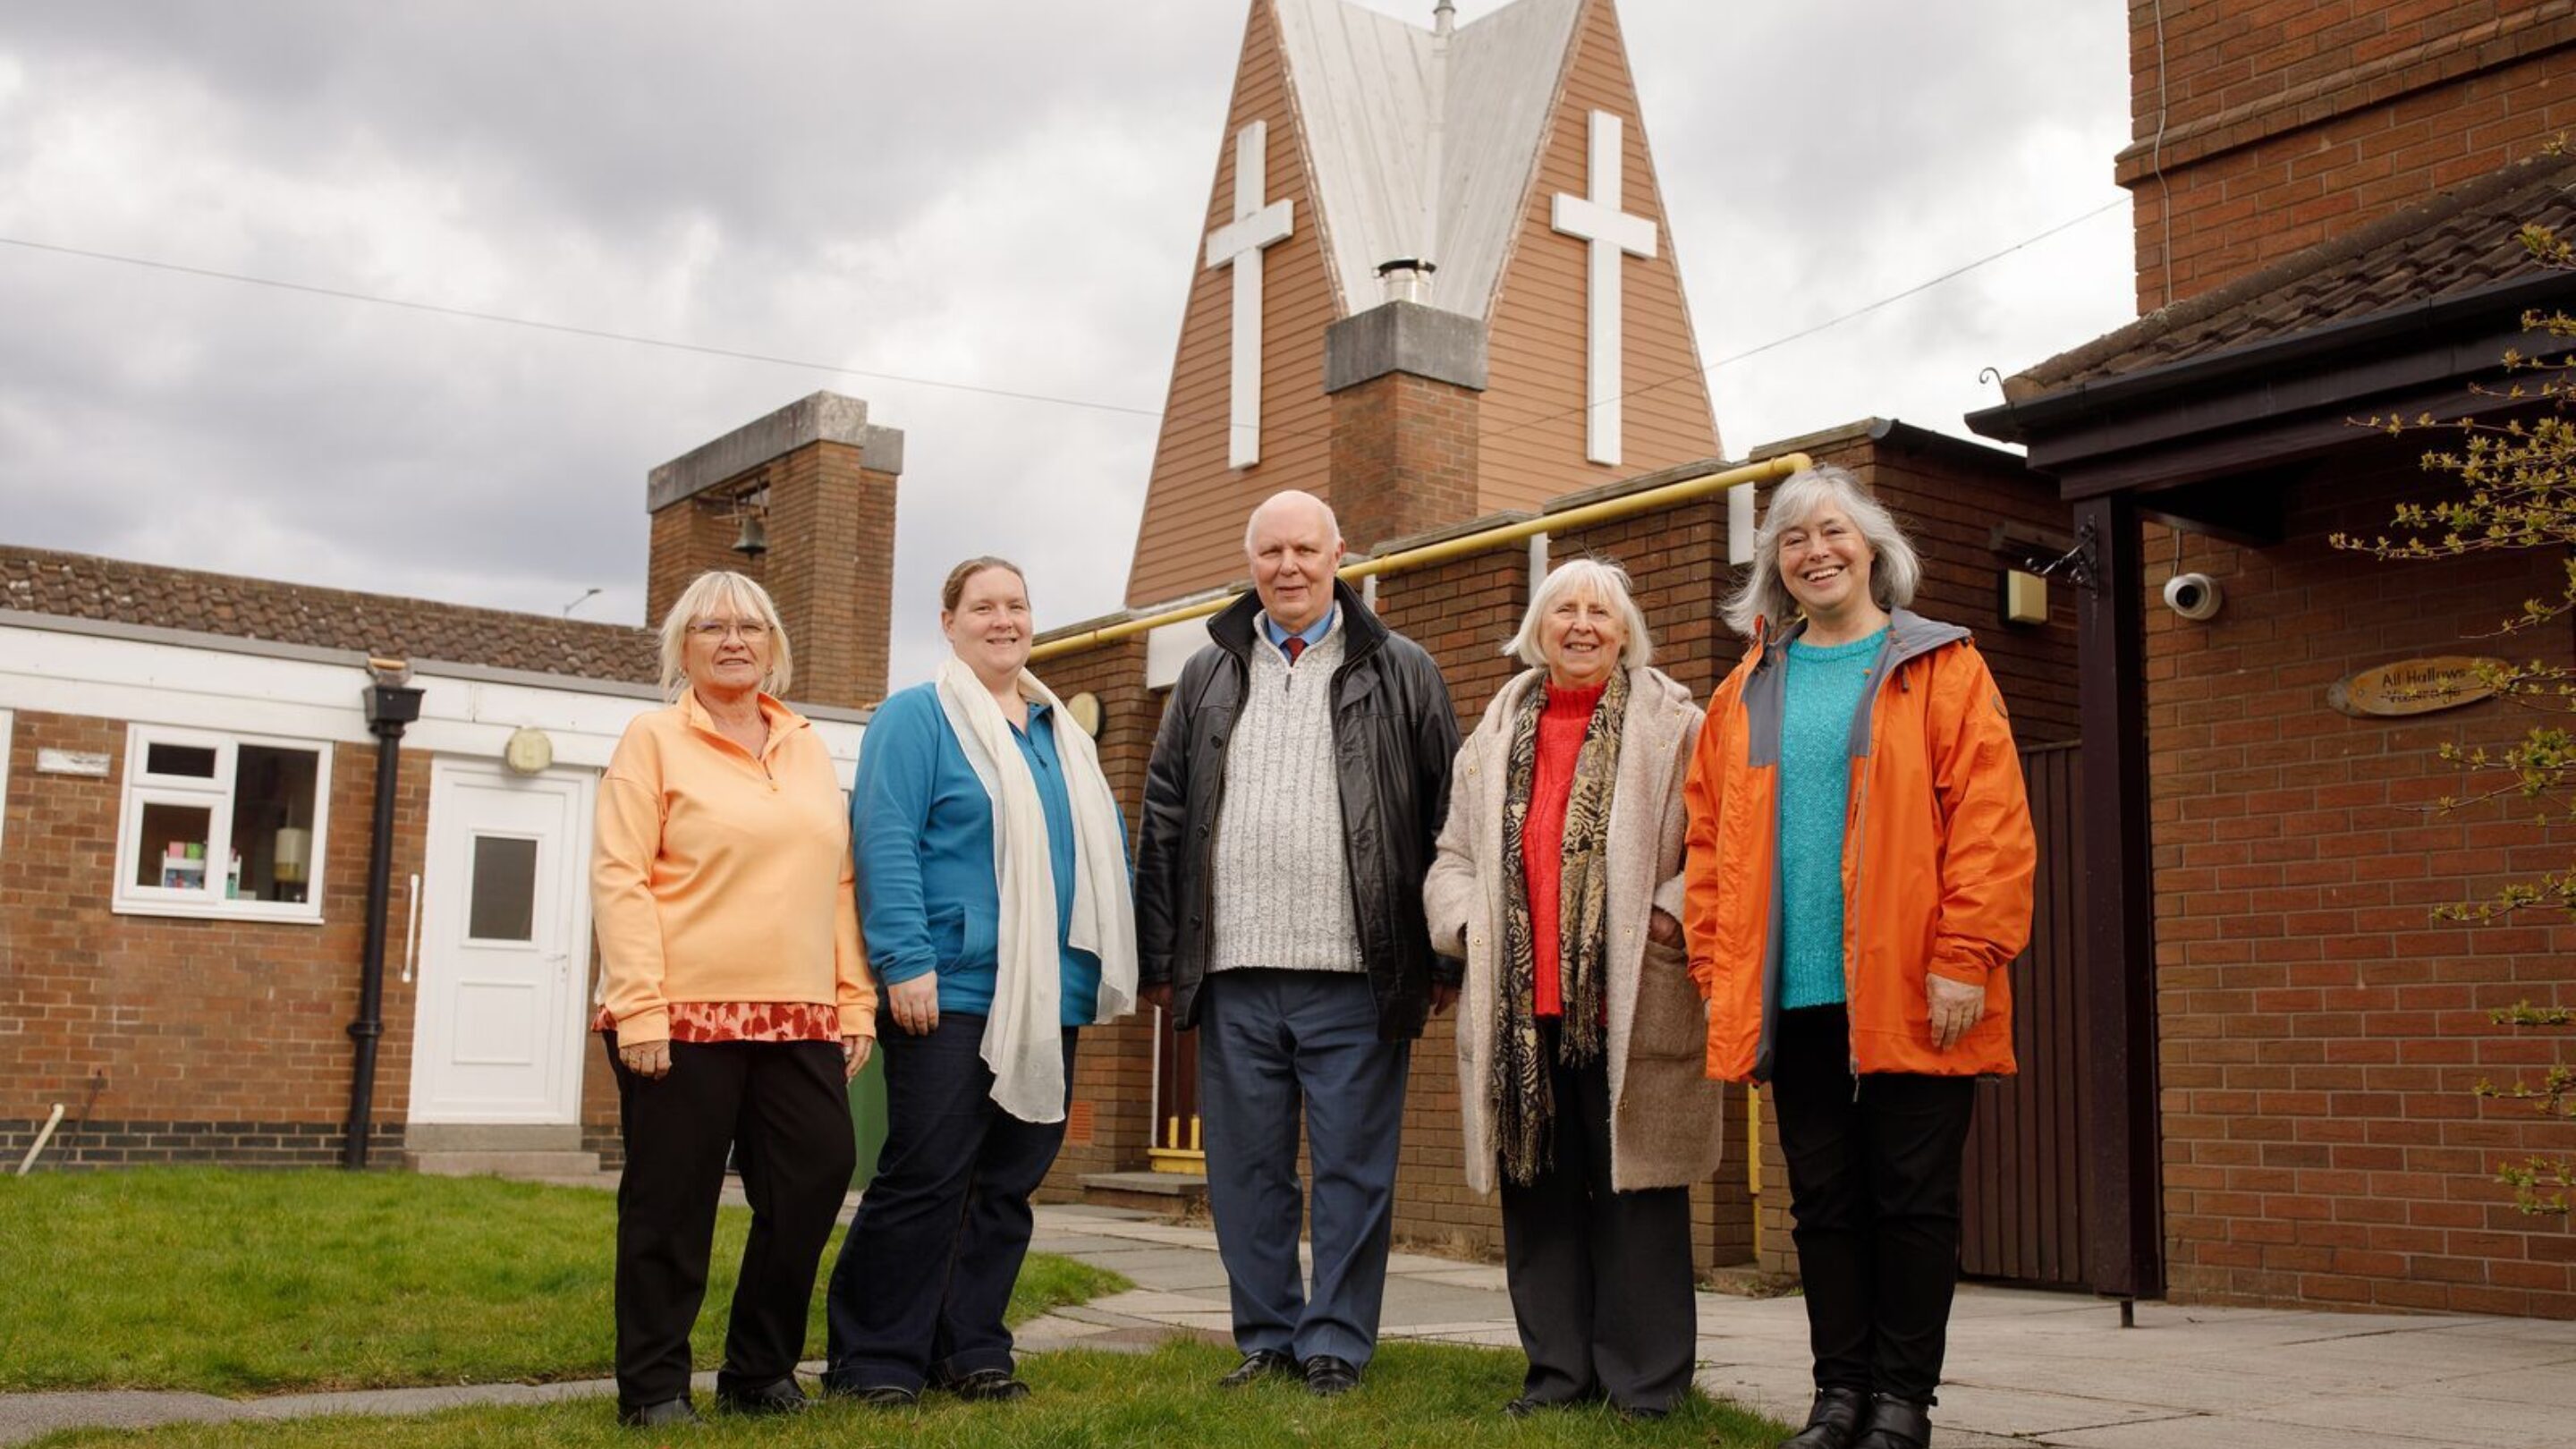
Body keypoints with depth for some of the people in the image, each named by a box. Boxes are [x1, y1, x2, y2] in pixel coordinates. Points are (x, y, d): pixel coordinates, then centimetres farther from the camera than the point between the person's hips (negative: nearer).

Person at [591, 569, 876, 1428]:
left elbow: (838, 885, 15)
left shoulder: (809, 751, 16)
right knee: (672, 1203, 2)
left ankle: (759, 1373, 17)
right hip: (684, 1016, -4)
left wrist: (855, 1003, 8)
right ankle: (653, 1387, 15)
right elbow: (620, 878, -6)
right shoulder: (654, 740, 2)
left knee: (814, 1181, 1)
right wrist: (638, 1008, -15)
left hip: (799, 1022, 5)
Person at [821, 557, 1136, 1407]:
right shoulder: (917, 717, -2)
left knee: (1010, 1183, 9)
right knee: (922, 1179, -4)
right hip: (951, 990, -6)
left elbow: (1103, 845, 20)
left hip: (1049, 1000, 7)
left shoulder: (1061, 732, 18)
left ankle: (970, 1350, 20)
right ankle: (872, 1361, 7)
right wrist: (905, 961, -19)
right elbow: (885, 842, -11)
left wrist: (1115, 960, 12)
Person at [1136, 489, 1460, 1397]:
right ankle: (1265, 1339, 19)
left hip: (1356, 977, -3)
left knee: (1352, 1169, 2)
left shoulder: (1401, 674, 6)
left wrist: (1447, 961, -1)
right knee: (1246, 1168, 8)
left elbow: (1446, 820, 4)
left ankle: (1335, 1346, 12)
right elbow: (1163, 821, 12)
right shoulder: (1207, 678, 14)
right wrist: (1160, 959, 6)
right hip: (1234, 975, 3)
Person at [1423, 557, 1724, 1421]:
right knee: (1538, 1190, 9)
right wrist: (1467, 922, 2)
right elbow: (1454, 855, 19)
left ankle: (1644, 1381, 9)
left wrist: (1673, 914, -15)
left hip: (1632, 1005, -4)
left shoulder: (1674, 726, 3)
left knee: (1635, 1188, 0)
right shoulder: (1497, 736, 17)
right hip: (1520, 1003, 5)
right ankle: (1560, 1369, 19)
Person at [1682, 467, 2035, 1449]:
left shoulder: (1940, 668, 2)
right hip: (1793, 995, 4)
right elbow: (1710, 836, 14)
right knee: (1824, 1201, 9)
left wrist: (1964, 958, -13)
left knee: (1912, 1198, 2)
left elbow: (1990, 821, -6)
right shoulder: (1749, 691, 14)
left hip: (1908, 996, -3)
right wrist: (1716, 966, 5)